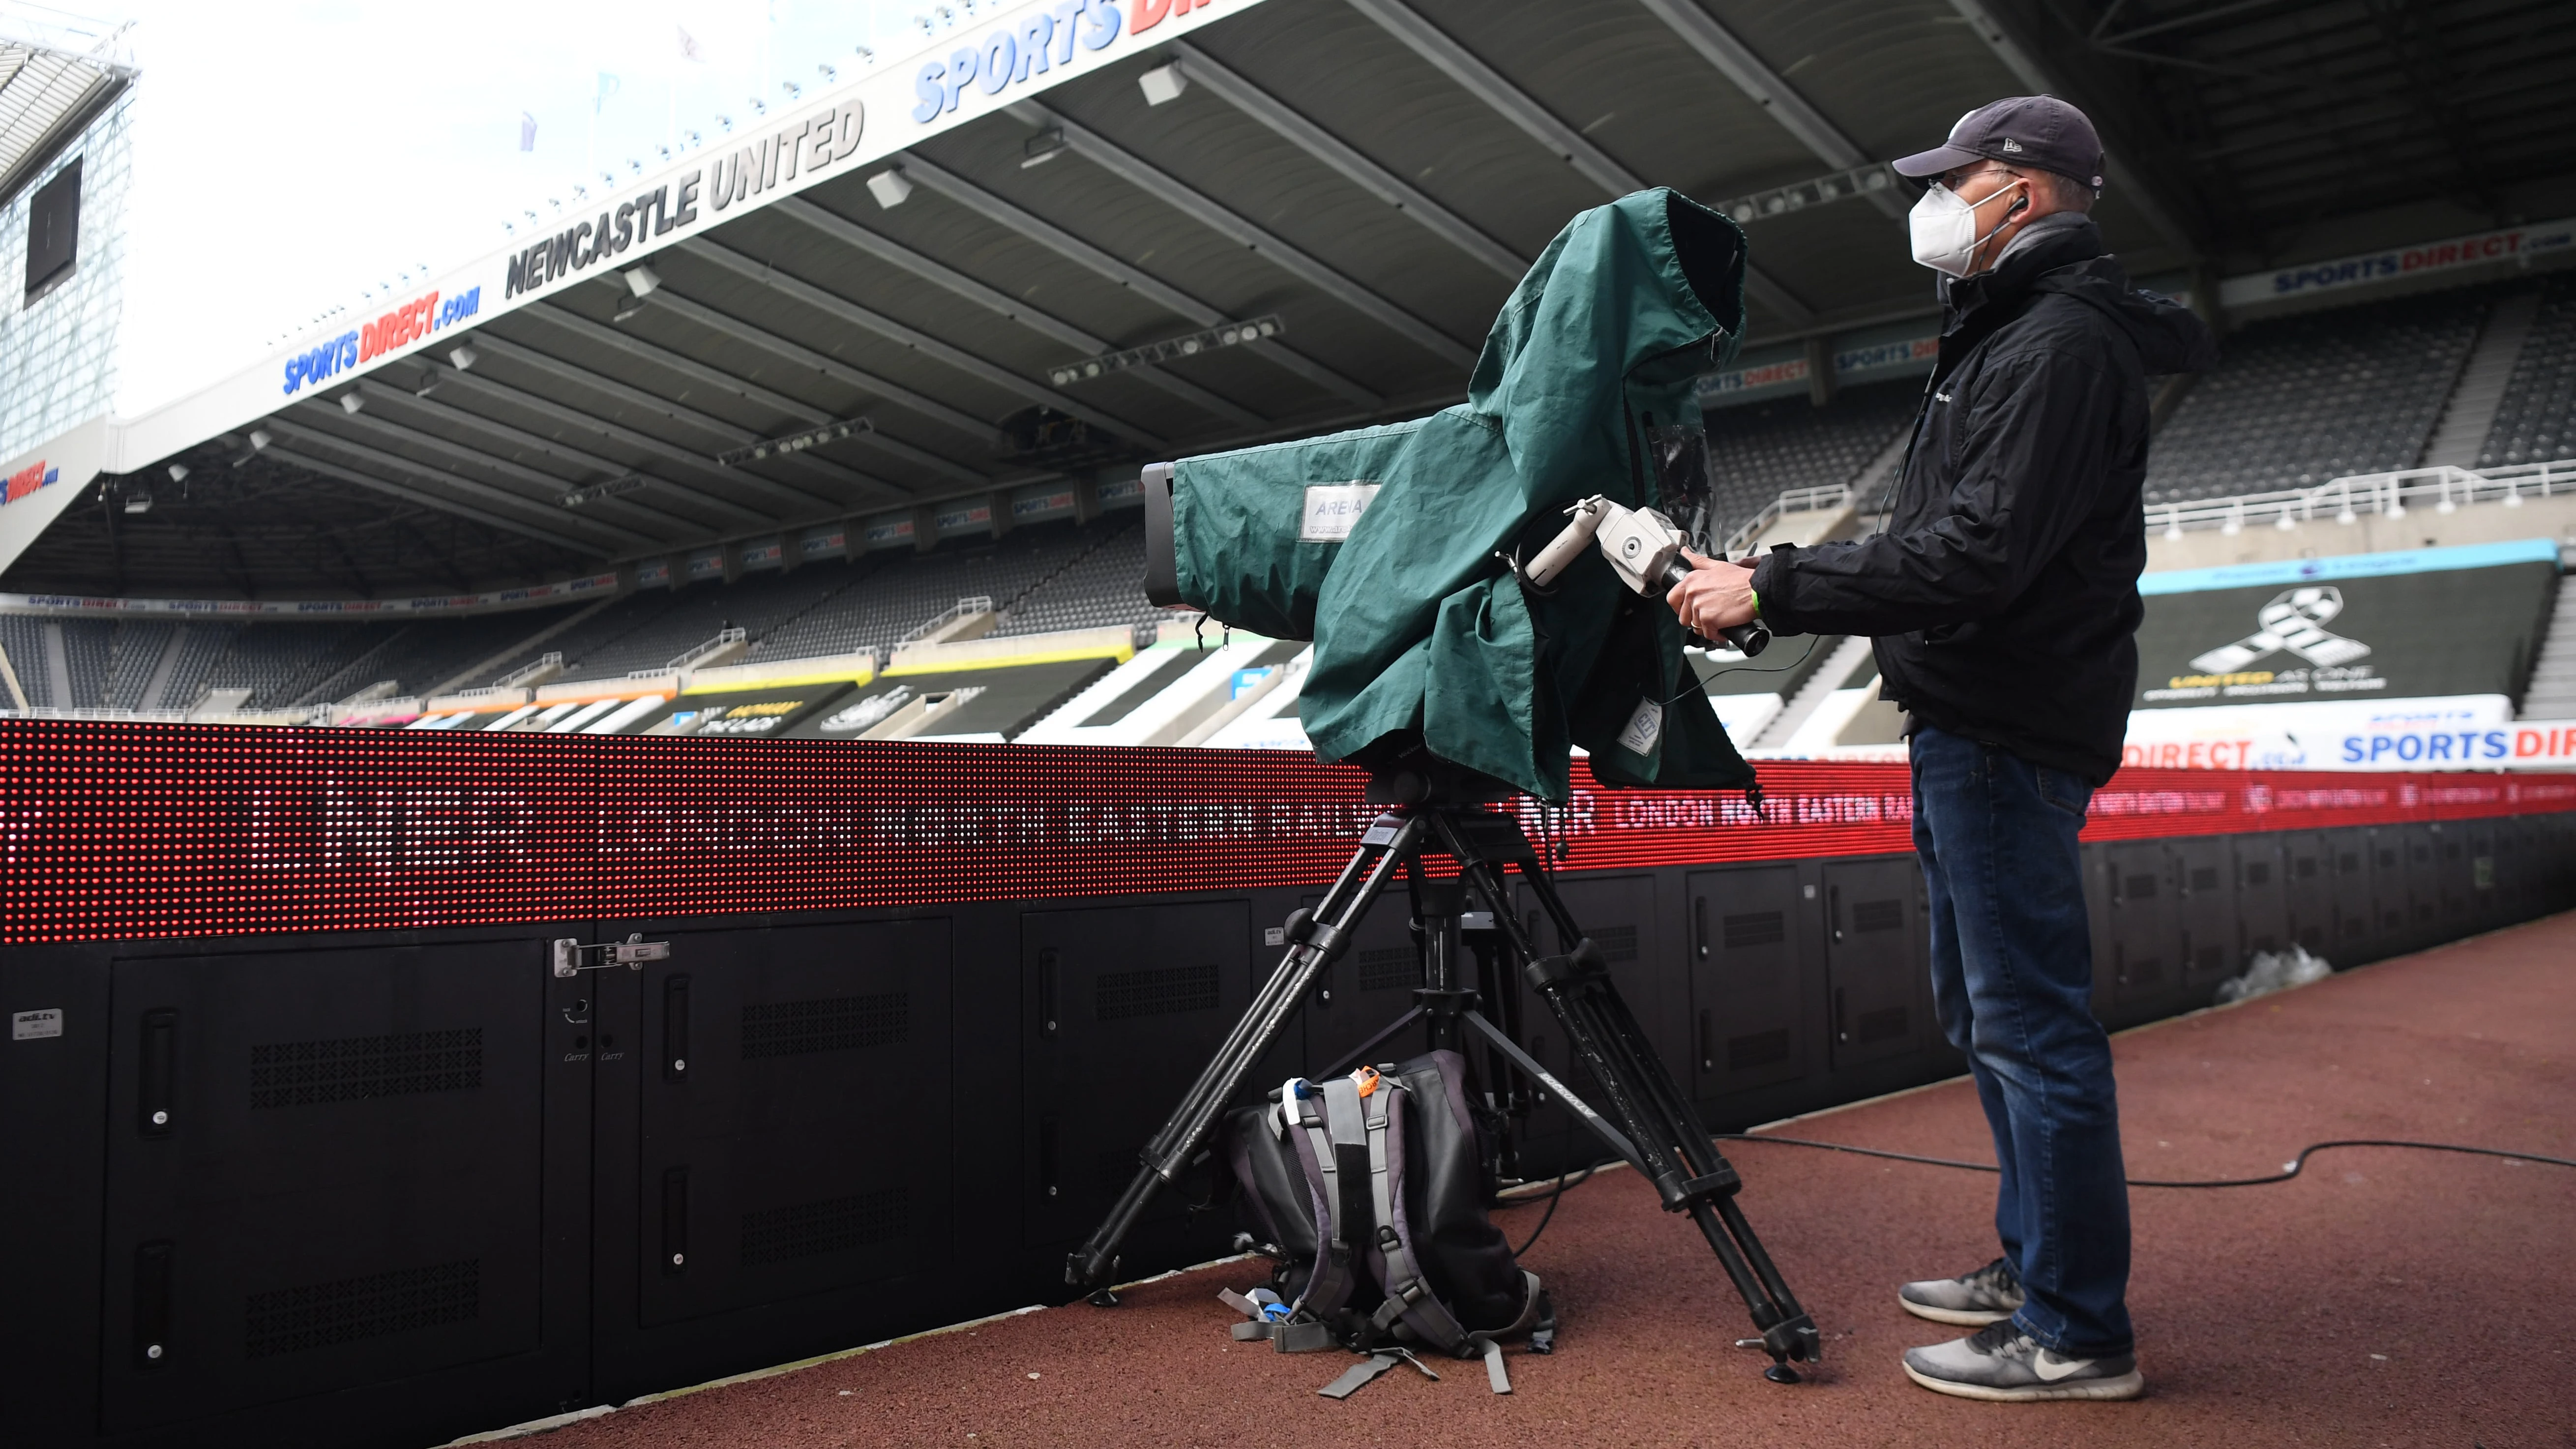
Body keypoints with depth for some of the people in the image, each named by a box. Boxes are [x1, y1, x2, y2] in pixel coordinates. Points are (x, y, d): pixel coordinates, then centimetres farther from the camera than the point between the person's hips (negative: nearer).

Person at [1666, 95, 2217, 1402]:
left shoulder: (2060, 343, -13)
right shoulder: (2007, 332, 20)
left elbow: (1978, 551, -24)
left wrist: (1774, 588, -21)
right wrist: (1775, 584, 11)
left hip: (2009, 733, -11)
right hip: (1969, 724, 11)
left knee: (2032, 1022, -5)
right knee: (1985, 1013, 18)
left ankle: (2078, 1336, 6)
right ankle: (2033, 1266, 31)